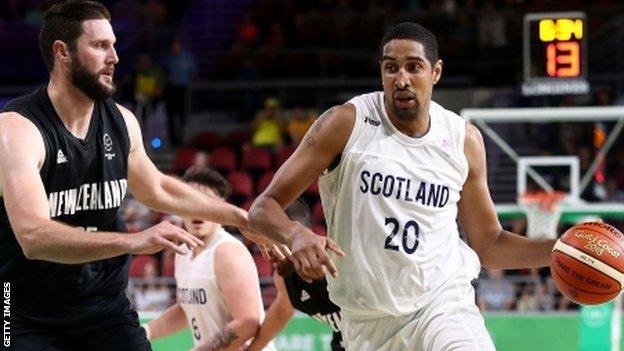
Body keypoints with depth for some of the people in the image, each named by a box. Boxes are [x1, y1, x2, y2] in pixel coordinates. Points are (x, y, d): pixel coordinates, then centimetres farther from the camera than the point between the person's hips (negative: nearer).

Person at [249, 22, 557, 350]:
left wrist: (557, 250, -2)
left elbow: (488, 244, 14)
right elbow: (264, 208, -7)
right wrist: (296, 235, -28)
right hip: (368, 321, 0)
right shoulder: (347, 123, -6)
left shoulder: (464, 139, 3)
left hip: (443, 299, 0)